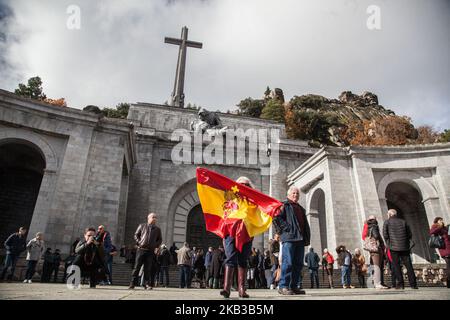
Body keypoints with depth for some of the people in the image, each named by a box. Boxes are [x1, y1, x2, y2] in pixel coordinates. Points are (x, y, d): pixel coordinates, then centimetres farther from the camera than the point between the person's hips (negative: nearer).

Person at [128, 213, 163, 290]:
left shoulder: (157, 229, 12)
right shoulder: (142, 226, 9)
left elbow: (160, 239, 19)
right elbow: (136, 235, 11)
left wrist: (156, 246, 4)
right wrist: (138, 242, -2)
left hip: (150, 251, 1)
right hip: (141, 249, -1)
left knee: (148, 269, 2)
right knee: (137, 267, -1)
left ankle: (147, 284, 8)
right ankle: (132, 284, 6)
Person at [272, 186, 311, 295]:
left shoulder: (301, 208, 29)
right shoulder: (284, 205, 6)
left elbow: (305, 224, 28)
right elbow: (277, 218, -9)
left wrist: (307, 237, 14)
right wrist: (287, 228, -15)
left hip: (300, 239, 8)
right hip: (289, 238, -8)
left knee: (298, 264, 6)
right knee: (288, 262, -12)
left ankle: (293, 286, 13)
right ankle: (283, 286, -9)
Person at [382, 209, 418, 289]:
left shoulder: (387, 222, 1)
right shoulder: (403, 222, 11)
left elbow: (385, 234, -7)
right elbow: (410, 234, 9)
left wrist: (388, 243, 5)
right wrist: (407, 243, 18)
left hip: (394, 247, -3)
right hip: (404, 247, 3)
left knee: (396, 265, 1)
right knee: (408, 265, 7)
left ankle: (400, 284, -1)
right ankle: (413, 284, 6)